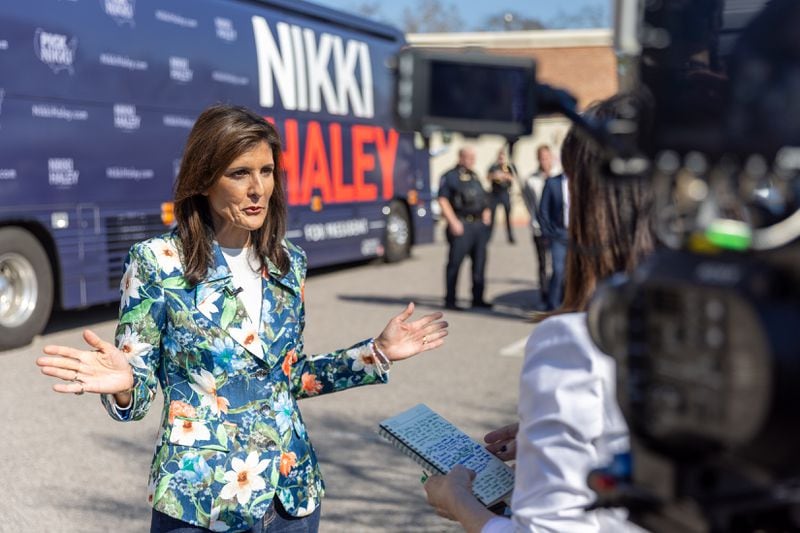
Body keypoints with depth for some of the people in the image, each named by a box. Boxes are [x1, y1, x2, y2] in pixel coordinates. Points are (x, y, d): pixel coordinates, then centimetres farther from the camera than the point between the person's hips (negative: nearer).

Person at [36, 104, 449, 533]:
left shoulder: (289, 263, 2)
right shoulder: (157, 262, -11)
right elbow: (137, 393, -7)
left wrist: (377, 353, 3)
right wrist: (122, 383, -29)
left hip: (292, 492, 4)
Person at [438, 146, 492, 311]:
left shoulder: (474, 176, 18)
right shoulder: (450, 176, -5)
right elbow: (443, 200, -12)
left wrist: (486, 211, 11)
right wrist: (453, 222, -18)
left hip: (479, 224, 7)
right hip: (461, 226, -7)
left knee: (479, 262, 9)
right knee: (455, 263, -3)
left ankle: (477, 299, 18)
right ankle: (450, 300, 4)